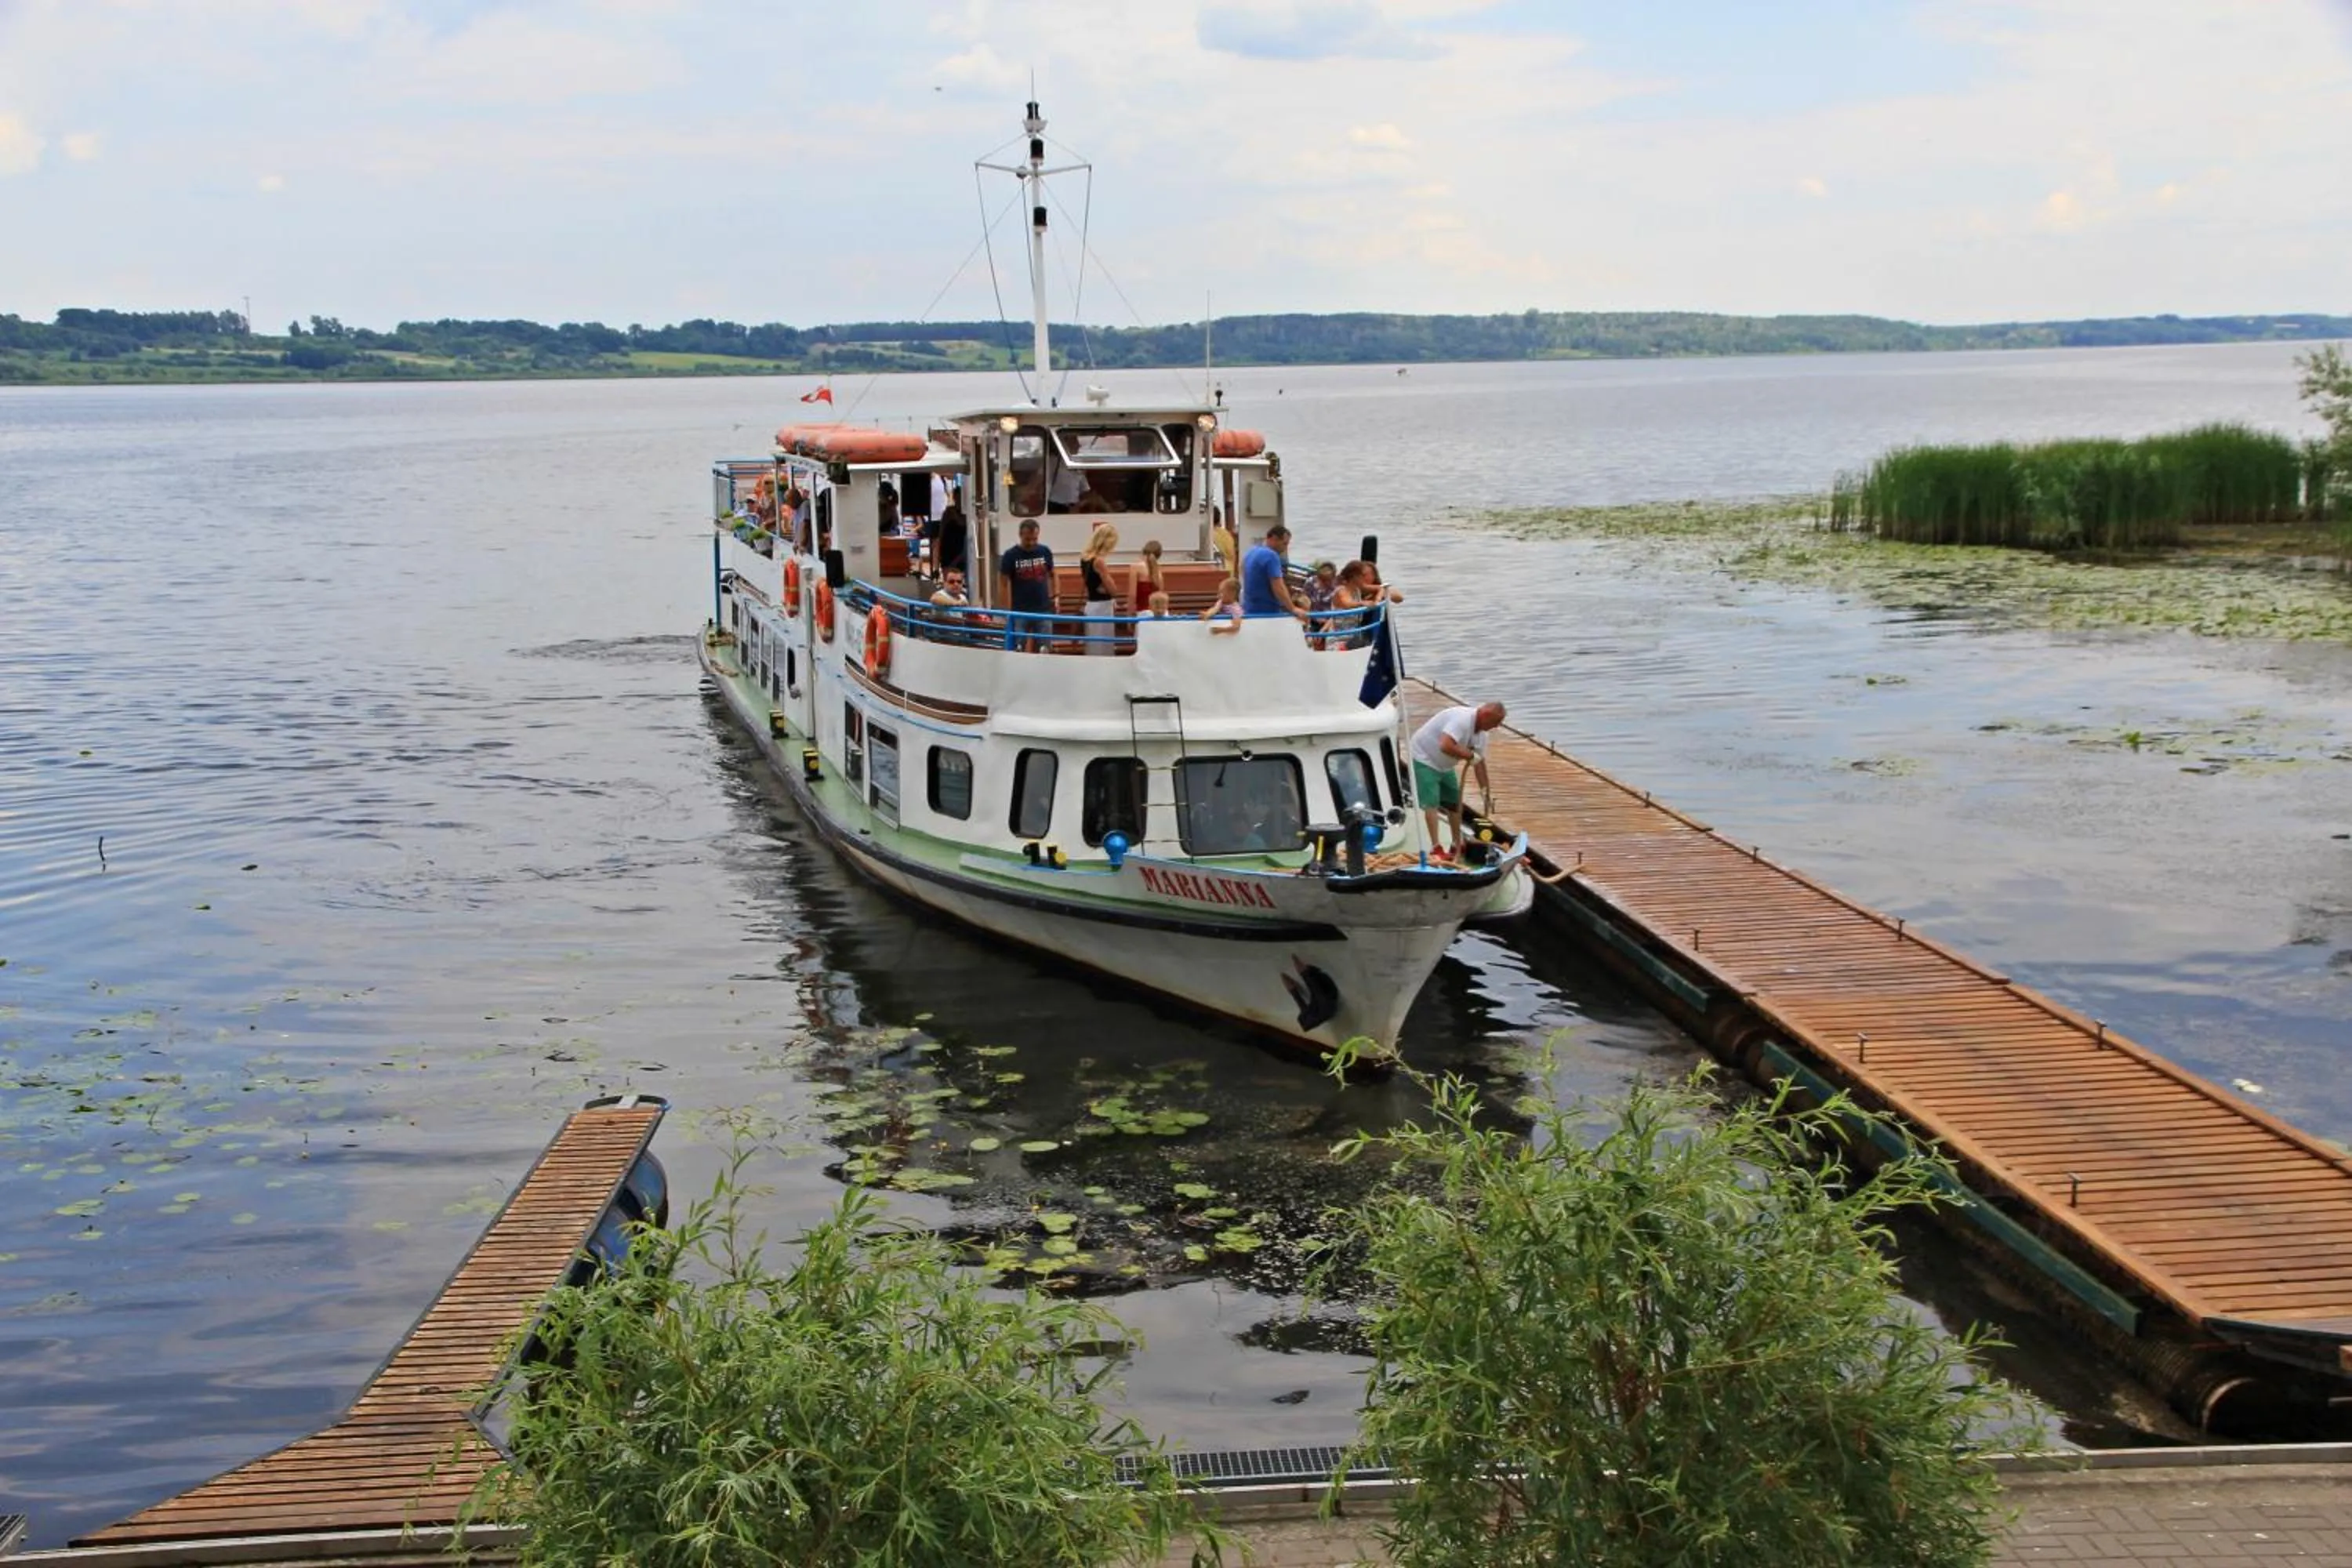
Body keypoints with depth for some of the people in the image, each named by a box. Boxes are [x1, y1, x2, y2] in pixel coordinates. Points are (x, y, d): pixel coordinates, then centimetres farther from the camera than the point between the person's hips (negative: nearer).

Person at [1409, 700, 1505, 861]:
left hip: (1444, 765, 10)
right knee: (1431, 803, -17)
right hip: (1424, 759, -10)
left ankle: (1457, 846, 22)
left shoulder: (1480, 733, -1)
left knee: (1455, 803, 12)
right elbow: (1446, 746, -44)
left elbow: (1480, 763, 6)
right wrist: (1469, 755, -31)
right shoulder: (1462, 720, -32)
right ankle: (1436, 849, -19)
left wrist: (1487, 794, 7)